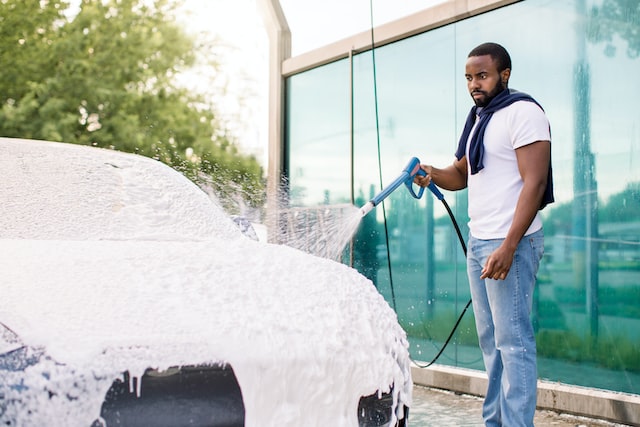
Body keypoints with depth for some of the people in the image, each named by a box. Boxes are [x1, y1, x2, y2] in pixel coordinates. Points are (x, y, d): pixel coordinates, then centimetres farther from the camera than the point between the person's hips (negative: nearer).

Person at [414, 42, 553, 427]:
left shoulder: (523, 112, -9)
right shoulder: (479, 118, 19)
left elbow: (534, 182, -16)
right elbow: (461, 174, 23)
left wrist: (508, 247, -23)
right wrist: (434, 174, -1)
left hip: (510, 244, -9)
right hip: (478, 242, 9)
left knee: (513, 339, -8)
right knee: (490, 339, 11)